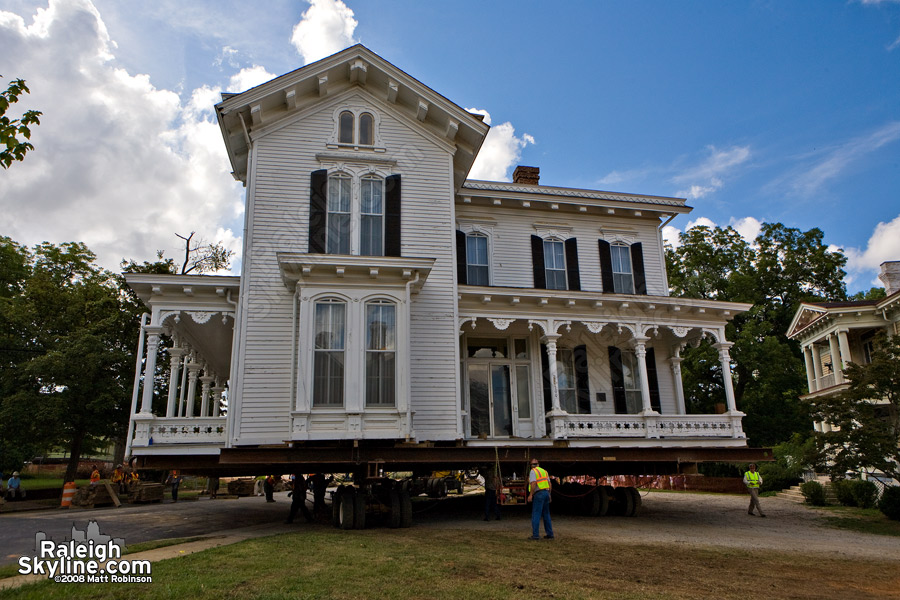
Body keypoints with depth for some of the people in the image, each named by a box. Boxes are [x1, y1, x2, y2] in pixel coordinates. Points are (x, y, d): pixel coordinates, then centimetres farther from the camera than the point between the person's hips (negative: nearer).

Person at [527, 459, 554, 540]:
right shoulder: (544, 471, 17)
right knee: (546, 514, 14)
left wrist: (530, 495, -16)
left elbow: (533, 484, -17)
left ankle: (535, 535, -9)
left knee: (536, 515, -6)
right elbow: (549, 485, 15)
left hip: (539, 494, -7)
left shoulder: (533, 471, -5)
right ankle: (550, 534, 16)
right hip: (546, 493, 7)